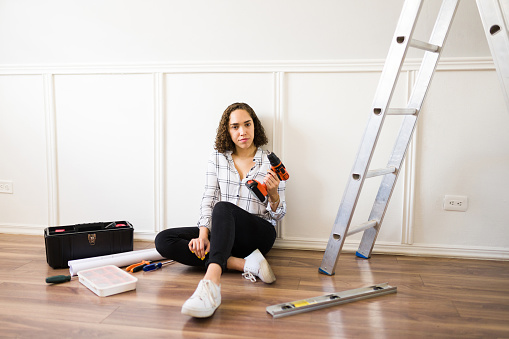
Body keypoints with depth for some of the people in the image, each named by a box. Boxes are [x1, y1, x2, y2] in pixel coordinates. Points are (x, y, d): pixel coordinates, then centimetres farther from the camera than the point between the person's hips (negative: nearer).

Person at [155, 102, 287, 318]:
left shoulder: (271, 162, 1)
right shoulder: (217, 158, 9)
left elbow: (278, 215, 3)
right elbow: (208, 199, 2)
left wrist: (273, 194, -20)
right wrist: (203, 235, -13)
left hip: (259, 233, -4)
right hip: (221, 232, 5)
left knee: (223, 208, -37)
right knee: (163, 241, -18)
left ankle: (211, 282, -59)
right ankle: (245, 264, -28)